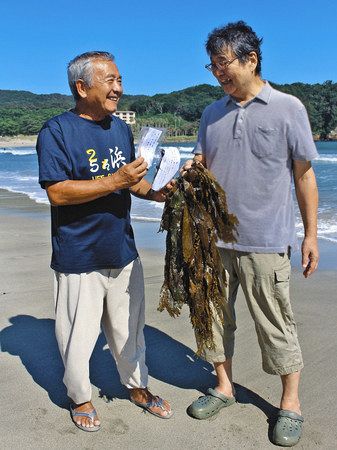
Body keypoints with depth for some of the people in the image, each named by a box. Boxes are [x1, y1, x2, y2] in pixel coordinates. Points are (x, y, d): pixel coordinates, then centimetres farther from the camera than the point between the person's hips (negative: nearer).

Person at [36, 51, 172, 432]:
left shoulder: (121, 128, 10)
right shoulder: (57, 131, -12)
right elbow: (57, 193, -21)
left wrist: (156, 193, -5)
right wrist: (115, 181, -25)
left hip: (122, 250, 6)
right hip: (79, 257, -5)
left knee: (129, 328, 18)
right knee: (79, 335, 9)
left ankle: (137, 387, 39)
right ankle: (80, 398, 33)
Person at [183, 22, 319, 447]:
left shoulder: (288, 108, -2)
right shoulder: (212, 113, 10)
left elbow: (305, 175, 0)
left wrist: (311, 234, -2)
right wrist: (192, 173, -11)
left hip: (265, 242, -4)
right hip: (215, 238, 5)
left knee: (275, 324, 5)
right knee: (216, 314, 13)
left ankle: (290, 403, 24)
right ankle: (224, 386, 33)